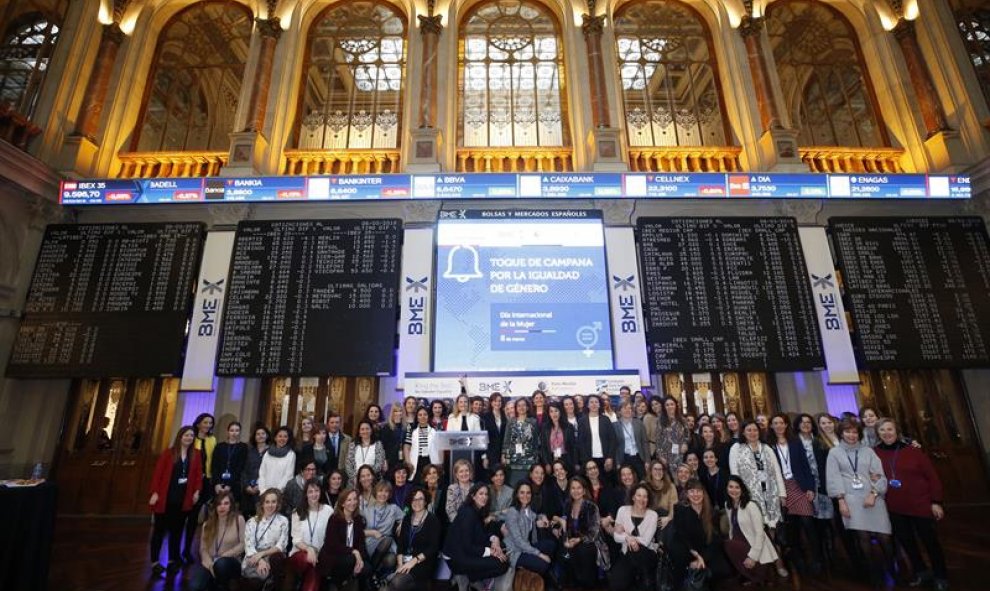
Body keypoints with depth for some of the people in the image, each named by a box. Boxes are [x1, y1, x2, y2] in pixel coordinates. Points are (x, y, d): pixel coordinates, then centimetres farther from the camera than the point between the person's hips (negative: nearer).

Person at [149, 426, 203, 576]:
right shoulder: (168, 453, -3)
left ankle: (173, 560, 22)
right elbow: (158, 472, -6)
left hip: (184, 500, 3)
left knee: (176, 531, 11)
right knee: (160, 529, 7)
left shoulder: (196, 455, 4)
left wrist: (197, 491, -6)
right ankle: (155, 562, 17)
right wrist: (155, 492, -11)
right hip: (165, 498, -2)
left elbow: (198, 474, 4)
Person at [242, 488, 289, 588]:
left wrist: (261, 554, -17)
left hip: (273, 560, 0)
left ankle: (275, 587, -10)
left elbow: (281, 546, -3)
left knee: (277, 557, -33)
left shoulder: (283, 521, 3)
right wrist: (260, 561, -23)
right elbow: (249, 546, -5)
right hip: (253, 563, 0)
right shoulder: (252, 522, 6)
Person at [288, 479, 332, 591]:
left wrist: (316, 552, -13)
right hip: (300, 552, 1)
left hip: (320, 555, -1)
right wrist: (309, 549, -18)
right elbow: (296, 540, 0)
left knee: (314, 569, -31)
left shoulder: (328, 510, -1)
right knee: (307, 559, -32)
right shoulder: (298, 511, 5)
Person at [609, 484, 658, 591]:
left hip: (647, 554, 1)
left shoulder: (652, 515, -9)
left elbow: (646, 541, -15)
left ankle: (647, 580, -5)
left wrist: (628, 536, -10)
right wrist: (627, 538, -22)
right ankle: (634, 577, 10)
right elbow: (616, 536, -5)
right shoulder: (623, 510, -5)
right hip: (627, 554, -1)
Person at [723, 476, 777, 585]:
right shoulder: (728, 505, 5)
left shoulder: (750, 506, -16)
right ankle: (752, 577, 5)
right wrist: (731, 544, -4)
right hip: (741, 545, 6)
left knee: (730, 546, -28)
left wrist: (752, 556, -20)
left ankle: (758, 578, -2)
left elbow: (760, 533, -18)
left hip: (757, 549, -6)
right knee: (729, 546, -23)